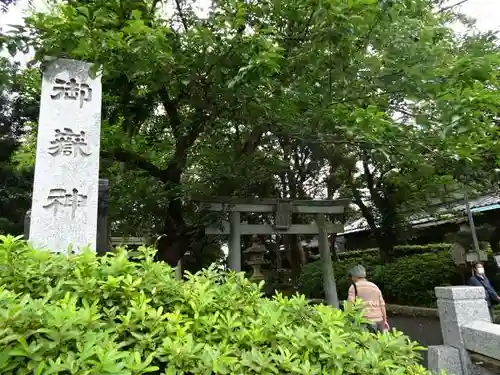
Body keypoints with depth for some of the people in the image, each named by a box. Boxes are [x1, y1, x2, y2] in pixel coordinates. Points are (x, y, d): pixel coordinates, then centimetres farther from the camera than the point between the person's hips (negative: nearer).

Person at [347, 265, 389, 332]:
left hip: (364, 321, -6)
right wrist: (385, 320, 19)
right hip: (379, 321, 6)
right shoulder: (375, 286, 15)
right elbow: (382, 305, 13)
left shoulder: (354, 287, -1)